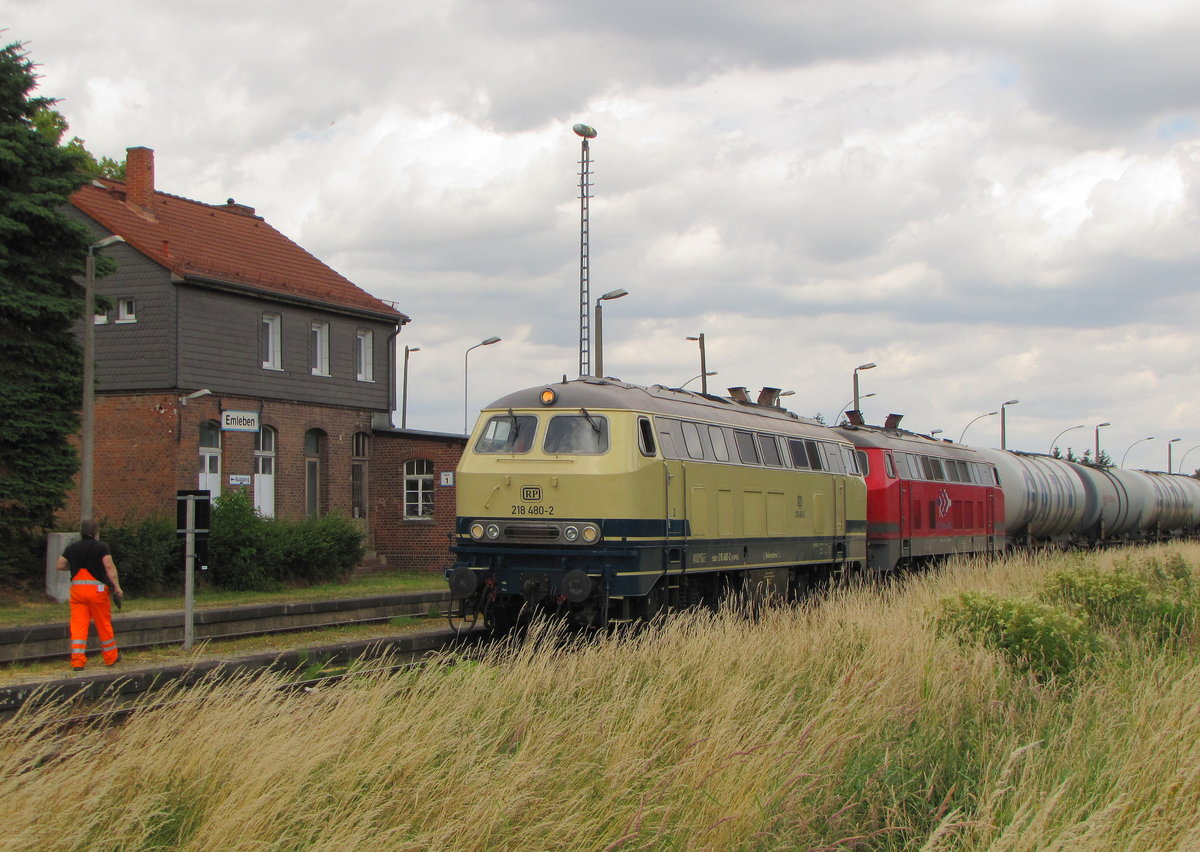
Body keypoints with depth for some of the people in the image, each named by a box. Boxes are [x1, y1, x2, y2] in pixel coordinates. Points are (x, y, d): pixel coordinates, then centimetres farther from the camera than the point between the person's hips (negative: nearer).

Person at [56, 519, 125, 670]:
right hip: (96, 588, -3)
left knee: (78, 624, 1)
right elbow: (109, 567, -12)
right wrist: (117, 586, -11)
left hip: (77, 588, 3)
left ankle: (77, 661, -7)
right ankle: (111, 657, 22)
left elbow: (59, 566, 13)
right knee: (104, 624, 9)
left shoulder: (71, 548, 9)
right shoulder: (101, 547, -3)